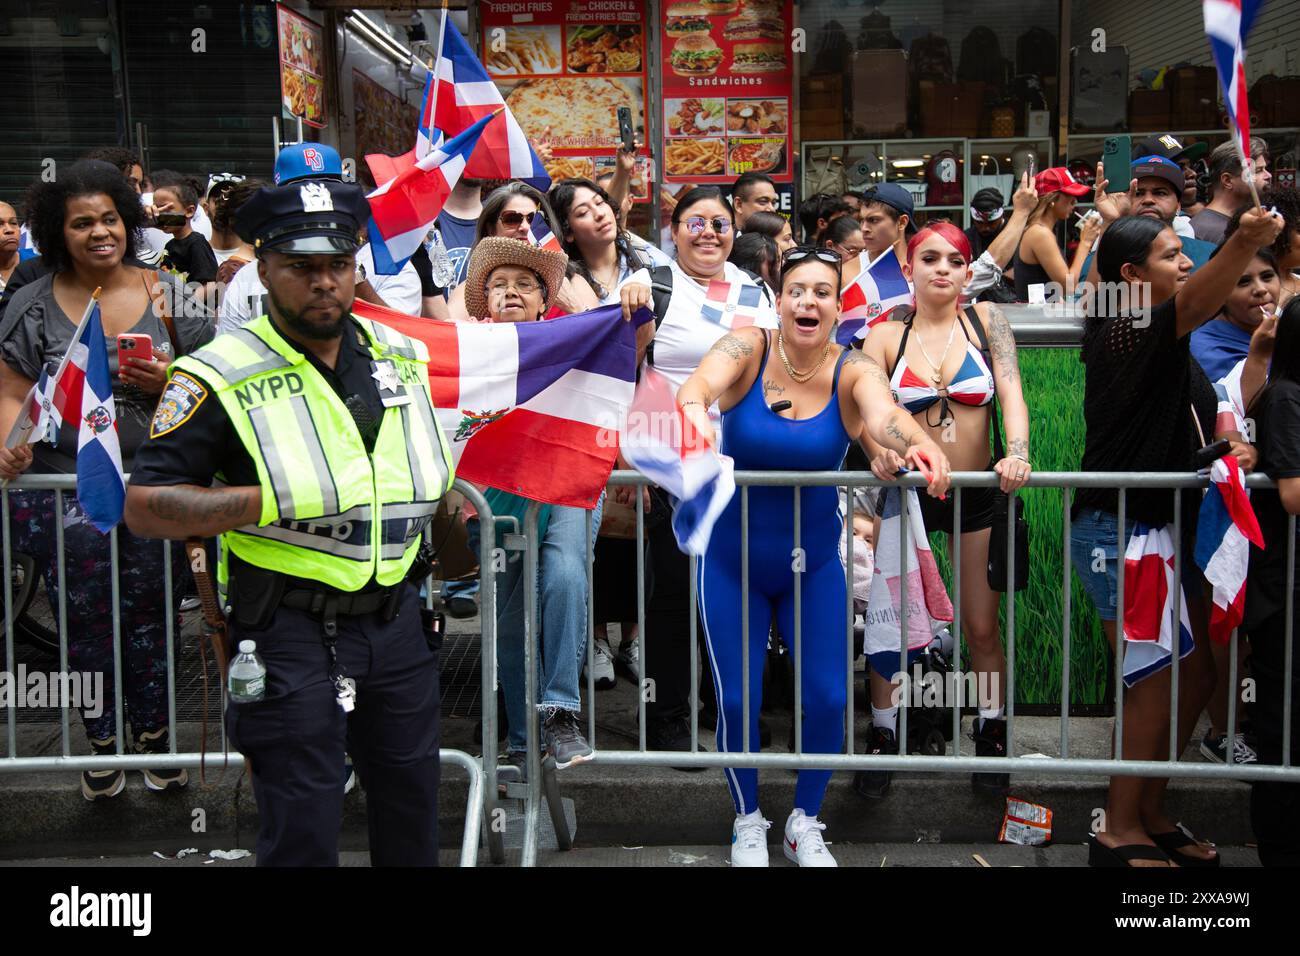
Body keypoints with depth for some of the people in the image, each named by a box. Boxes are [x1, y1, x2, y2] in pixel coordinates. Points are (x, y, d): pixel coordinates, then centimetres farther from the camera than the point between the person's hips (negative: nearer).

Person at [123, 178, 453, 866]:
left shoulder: (399, 355, 8)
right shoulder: (222, 376, -10)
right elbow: (144, 508, -14)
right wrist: (277, 501, -21)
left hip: (397, 619, 6)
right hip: (292, 630, -5)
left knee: (412, 810, 17)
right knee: (303, 833, 1)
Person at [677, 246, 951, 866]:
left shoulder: (852, 370, -11)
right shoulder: (748, 348, -12)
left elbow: (883, 413, -33)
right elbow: (699, 384, -32)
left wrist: (918, 445, -56)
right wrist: (694, 414, -57)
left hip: (814, 560, 1)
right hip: (732, 559, -1)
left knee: (828, 697, -1)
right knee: (736, 700, -1)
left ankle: (804, 821, 25)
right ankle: (747, 821, 26)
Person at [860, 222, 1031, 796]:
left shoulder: (986, 320, 1)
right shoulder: (885, 337, 0)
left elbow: (1011, 390, -10)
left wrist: (1017, 453, -27)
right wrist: (880, 450, -34)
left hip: (979, 492, 0)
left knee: (981, 628, 5)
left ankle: (991, 737, 23)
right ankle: (883, 740, 20)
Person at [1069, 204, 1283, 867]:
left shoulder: (1158, 336, 11)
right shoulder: (1127, 332, -16)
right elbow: (1195, 302, -37)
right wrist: (1244, 244, -57)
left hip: (1166, 526, 10)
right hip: (1117, 531, -10)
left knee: (1196, 676, 10)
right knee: (1159, 681, -8)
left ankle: (1149, 813, 22)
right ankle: (1120, 832, 5)